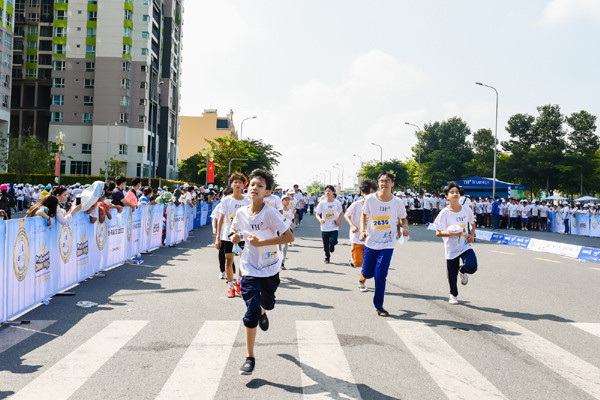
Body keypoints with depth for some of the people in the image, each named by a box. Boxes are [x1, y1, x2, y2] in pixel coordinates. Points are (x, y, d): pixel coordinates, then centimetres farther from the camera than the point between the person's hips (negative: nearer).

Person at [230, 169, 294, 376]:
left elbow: (289, 237, -23)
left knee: (267, 304, 20)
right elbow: (235, 228, 15)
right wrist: (235, 236, -9)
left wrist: (261, 242, -26)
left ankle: (262, 312, 61)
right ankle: (249, 358, 2)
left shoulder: (270, 213, -19)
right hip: (250, 268, 1)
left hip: (270, 268, 0)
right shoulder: (241, 213, -7)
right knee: (252, 311, -8)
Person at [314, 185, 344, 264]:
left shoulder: (337, 203, -3)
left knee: (333, 241, -18)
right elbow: (317, 213, -1)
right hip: (325, 227, 1)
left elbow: (341, 213, 10)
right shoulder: (322, 203, -5)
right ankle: (327, 258, 27)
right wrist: (320, 219, -21)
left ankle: (332, 245, 20)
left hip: (334, 227, -1)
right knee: (325, 245, 6)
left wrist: (339, 221, -6)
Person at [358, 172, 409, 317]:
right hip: (370, 243, 1)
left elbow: (403, 219, 9)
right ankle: (362, 278, 48)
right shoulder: (370, 199, -6)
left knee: (381, 276, -7)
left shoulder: (397, 202, -5)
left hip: (387, 245, -1)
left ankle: (379, 306, 9)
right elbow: (364, 215, 9)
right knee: (368, 273, 8)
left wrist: (405, 227, -13)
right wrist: (363, 230, -6)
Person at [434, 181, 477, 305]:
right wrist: (451, 233, -25)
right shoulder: (444, 213, -12)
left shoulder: (466, 210, -2)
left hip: (465, 245, 2)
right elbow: (438, 233, -11)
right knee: (452, 275, 8)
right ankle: (453, 295, 35)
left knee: (472, 267, -21)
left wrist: (472, 235, 1)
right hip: (451, 248, -2)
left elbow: (472, 223, 18)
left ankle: (462, 271, 18)